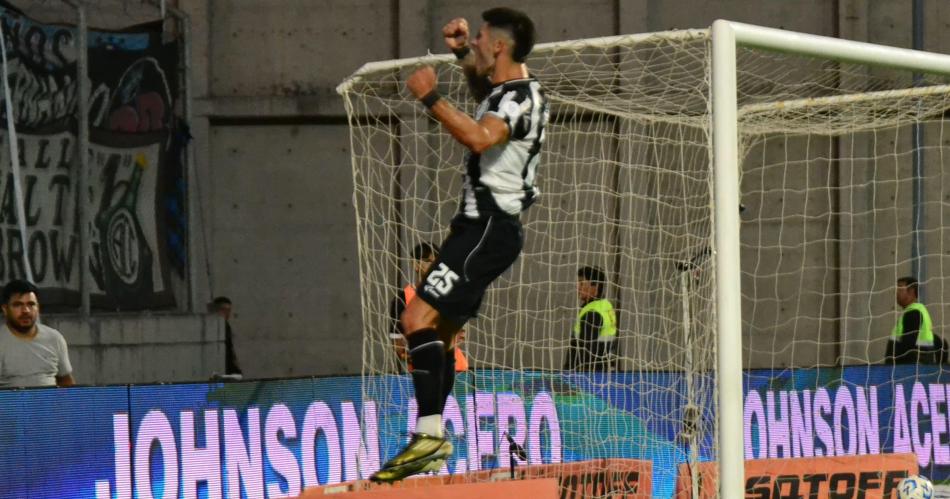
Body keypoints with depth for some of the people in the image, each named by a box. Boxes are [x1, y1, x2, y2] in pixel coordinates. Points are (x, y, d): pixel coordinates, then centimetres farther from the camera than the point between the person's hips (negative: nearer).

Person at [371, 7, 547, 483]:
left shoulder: (522, 95, -15)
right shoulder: (504, 89, 16)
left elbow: (480, 137, -36)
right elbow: (485, 96, 43)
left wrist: (430, 97, -29)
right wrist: (463, 54, 31)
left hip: (488, 228, -11)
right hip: (478, 225, 11)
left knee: (419, 318, -20)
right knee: (438, 331, 15)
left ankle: (429, 433, -25)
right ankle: (432, 441, 20)